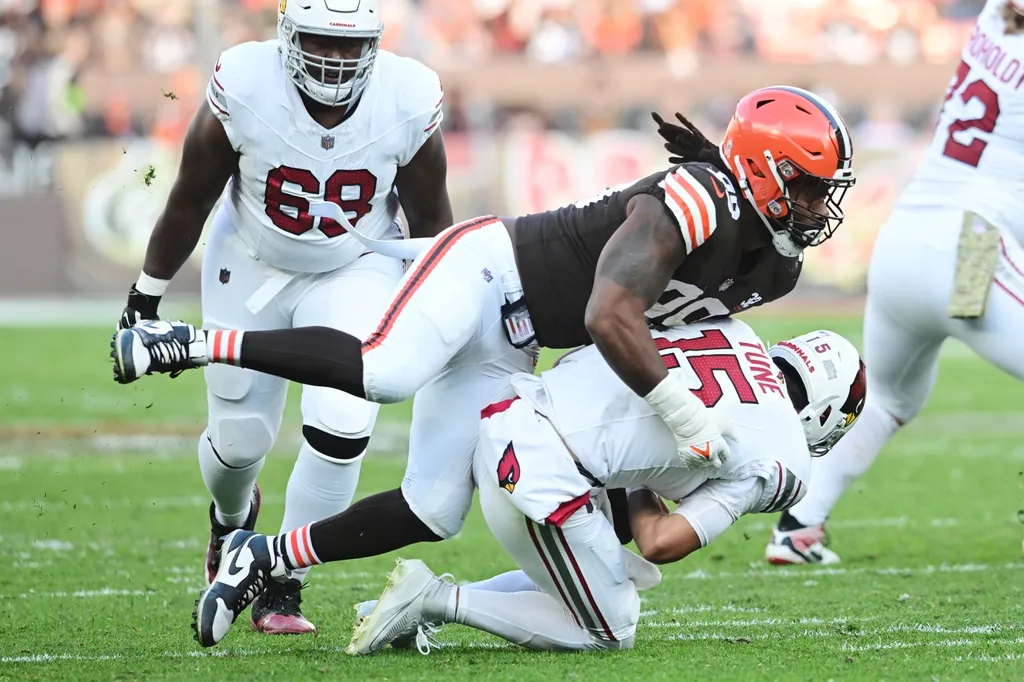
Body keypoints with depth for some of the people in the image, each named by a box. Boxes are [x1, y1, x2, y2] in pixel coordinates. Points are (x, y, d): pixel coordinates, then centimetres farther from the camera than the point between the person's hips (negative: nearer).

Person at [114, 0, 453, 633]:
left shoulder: (408, 103, -23)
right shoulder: (243, 90, -27)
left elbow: (431, 220, -5)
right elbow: (189, 203, -10)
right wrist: (146, 297, 0)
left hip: (356, 272, 0)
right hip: (253, 271, 0)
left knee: (342, 430, -19)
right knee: (238, 440, 9)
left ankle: (282, 583, 2)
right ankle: (233, 515, 48)